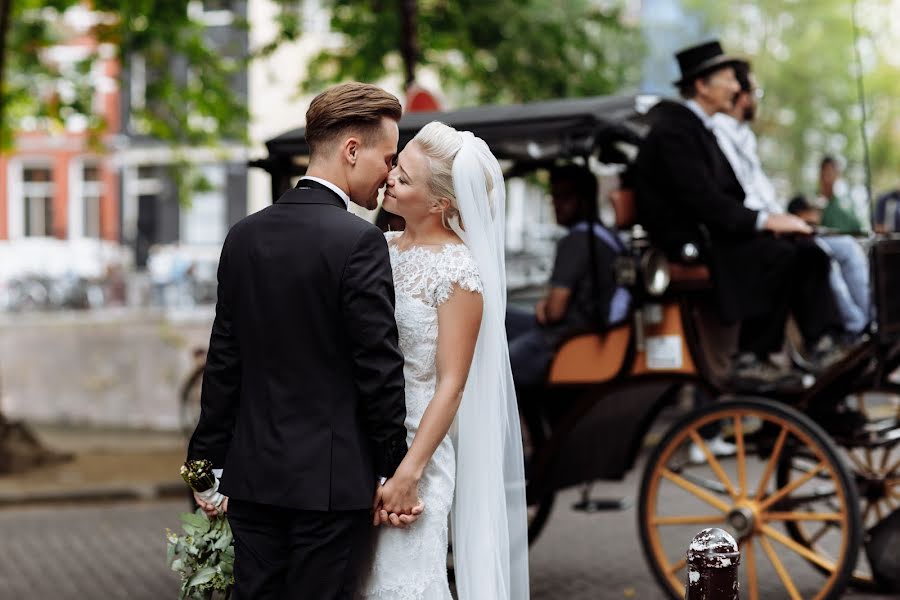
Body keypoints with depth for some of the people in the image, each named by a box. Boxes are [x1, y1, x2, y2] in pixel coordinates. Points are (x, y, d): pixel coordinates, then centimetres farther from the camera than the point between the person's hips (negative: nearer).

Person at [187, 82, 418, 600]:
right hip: (332, 480, -6)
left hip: (252, 476, 6)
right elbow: (379, 368, -13)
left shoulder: (245, 236, 6)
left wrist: (210, 463, 15)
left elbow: (224, 362, 10)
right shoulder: (359, 241, -13)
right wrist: (397, 475, -4)